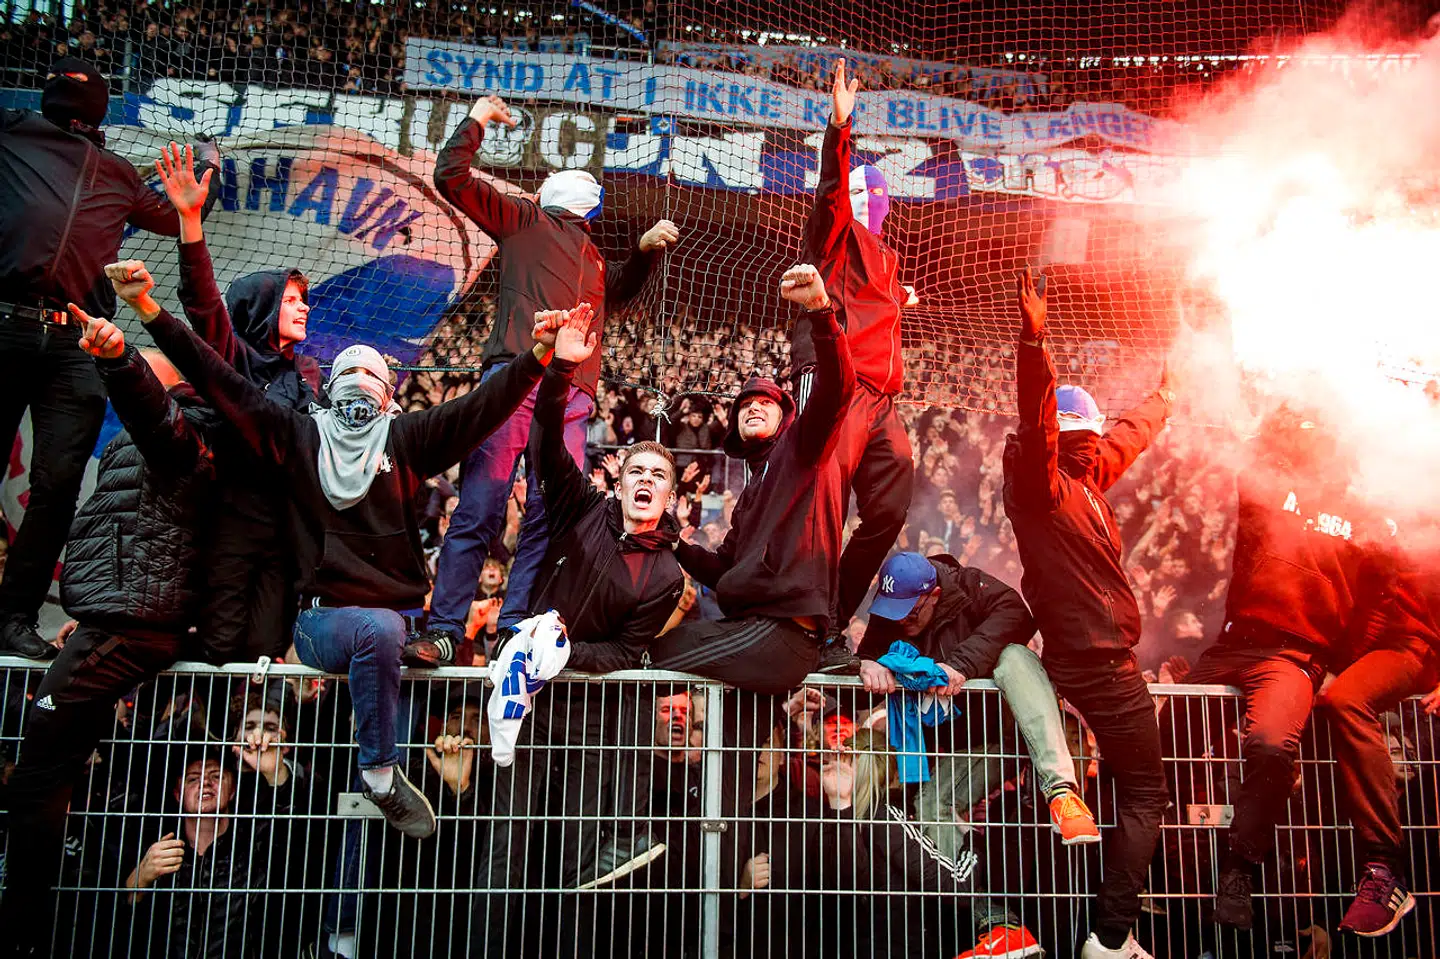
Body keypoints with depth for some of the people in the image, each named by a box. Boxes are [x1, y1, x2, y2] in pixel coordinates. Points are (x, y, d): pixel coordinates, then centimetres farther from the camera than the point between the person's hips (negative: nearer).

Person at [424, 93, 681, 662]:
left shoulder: (594, 260, 34)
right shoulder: (524, 220, 18)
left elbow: (620, 289, 53)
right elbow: (450, 177, 12)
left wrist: (645, 250, 37)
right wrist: (476, 121, 21)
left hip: (571, 397, 6)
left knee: (552, 516, -3)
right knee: (480, 508, -12)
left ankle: (514, 628, 2)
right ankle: (445, 629, -9)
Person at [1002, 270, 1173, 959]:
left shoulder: (1088, 476, 13)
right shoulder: (1040, 480, -12)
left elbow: (1129, 435, 31)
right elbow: (1036, 420, -30)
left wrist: (1163, 398, 46)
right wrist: (1033, 344, -44)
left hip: (1102, 654, 9)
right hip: (1097, 659, -9)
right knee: (1145, 791, -3)